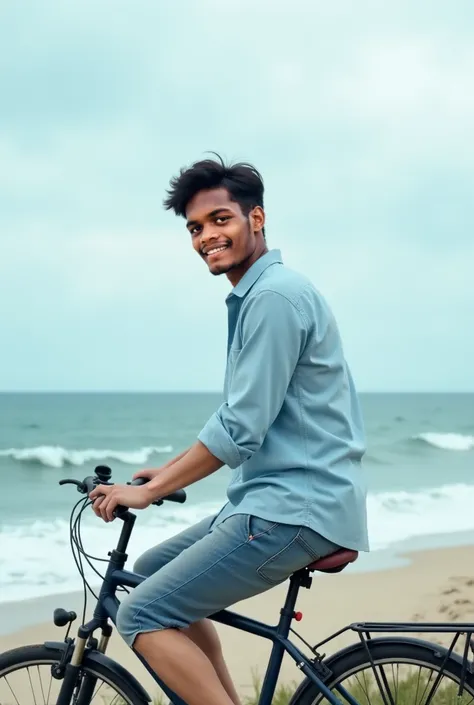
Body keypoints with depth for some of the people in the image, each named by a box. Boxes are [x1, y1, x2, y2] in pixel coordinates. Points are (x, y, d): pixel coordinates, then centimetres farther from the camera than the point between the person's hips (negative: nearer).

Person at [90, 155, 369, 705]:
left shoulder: (274, 296, -16)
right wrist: (169, 472, 20)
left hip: (295, 507, -10)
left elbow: (241, 430, -19)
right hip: (277, 496, 10)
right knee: (153, 569, 20)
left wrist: (148, 491, -11)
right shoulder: (255, 295, 17)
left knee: (142, 616, -12)